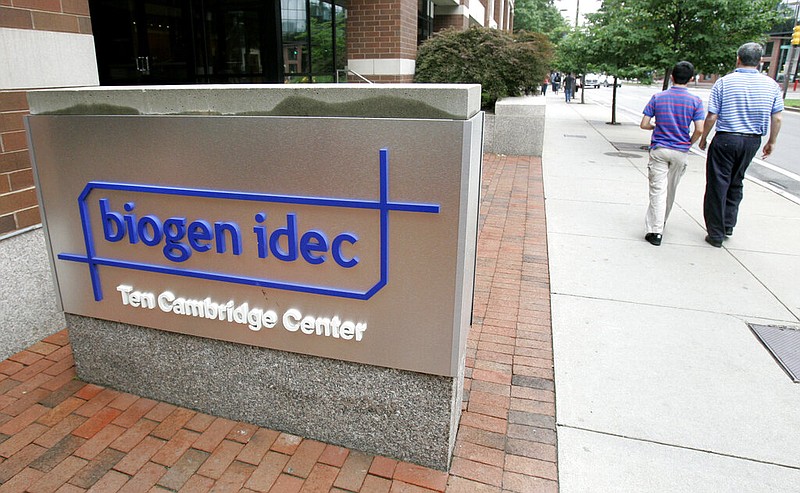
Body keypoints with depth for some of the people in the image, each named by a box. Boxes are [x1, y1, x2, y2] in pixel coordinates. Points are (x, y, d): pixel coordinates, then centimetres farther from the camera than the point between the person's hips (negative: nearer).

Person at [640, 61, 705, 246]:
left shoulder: (657, 97, -3)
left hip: (659, 149, -1)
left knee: (658, 189, -3)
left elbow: (644, 124, -5)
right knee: (671, 189, 17)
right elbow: (699, 129, -10)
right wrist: (690, 143, 9)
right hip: (680, 152, 1)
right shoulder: (695, 101, -4)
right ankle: (661, 222, 34)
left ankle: (655, 230, -10)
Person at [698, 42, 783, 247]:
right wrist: (771, 142, 17)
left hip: (725, 139, -4)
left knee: (718, 185, 2)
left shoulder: (724, 82, -7)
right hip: (752, 141, 4)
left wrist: (703, 138, 5)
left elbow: (711, 117, -8)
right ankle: (728, 225, 24)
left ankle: (716, 234, 5)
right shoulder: (771, 85, 3)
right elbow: (777, 118, 5)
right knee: (736, 183, 21)